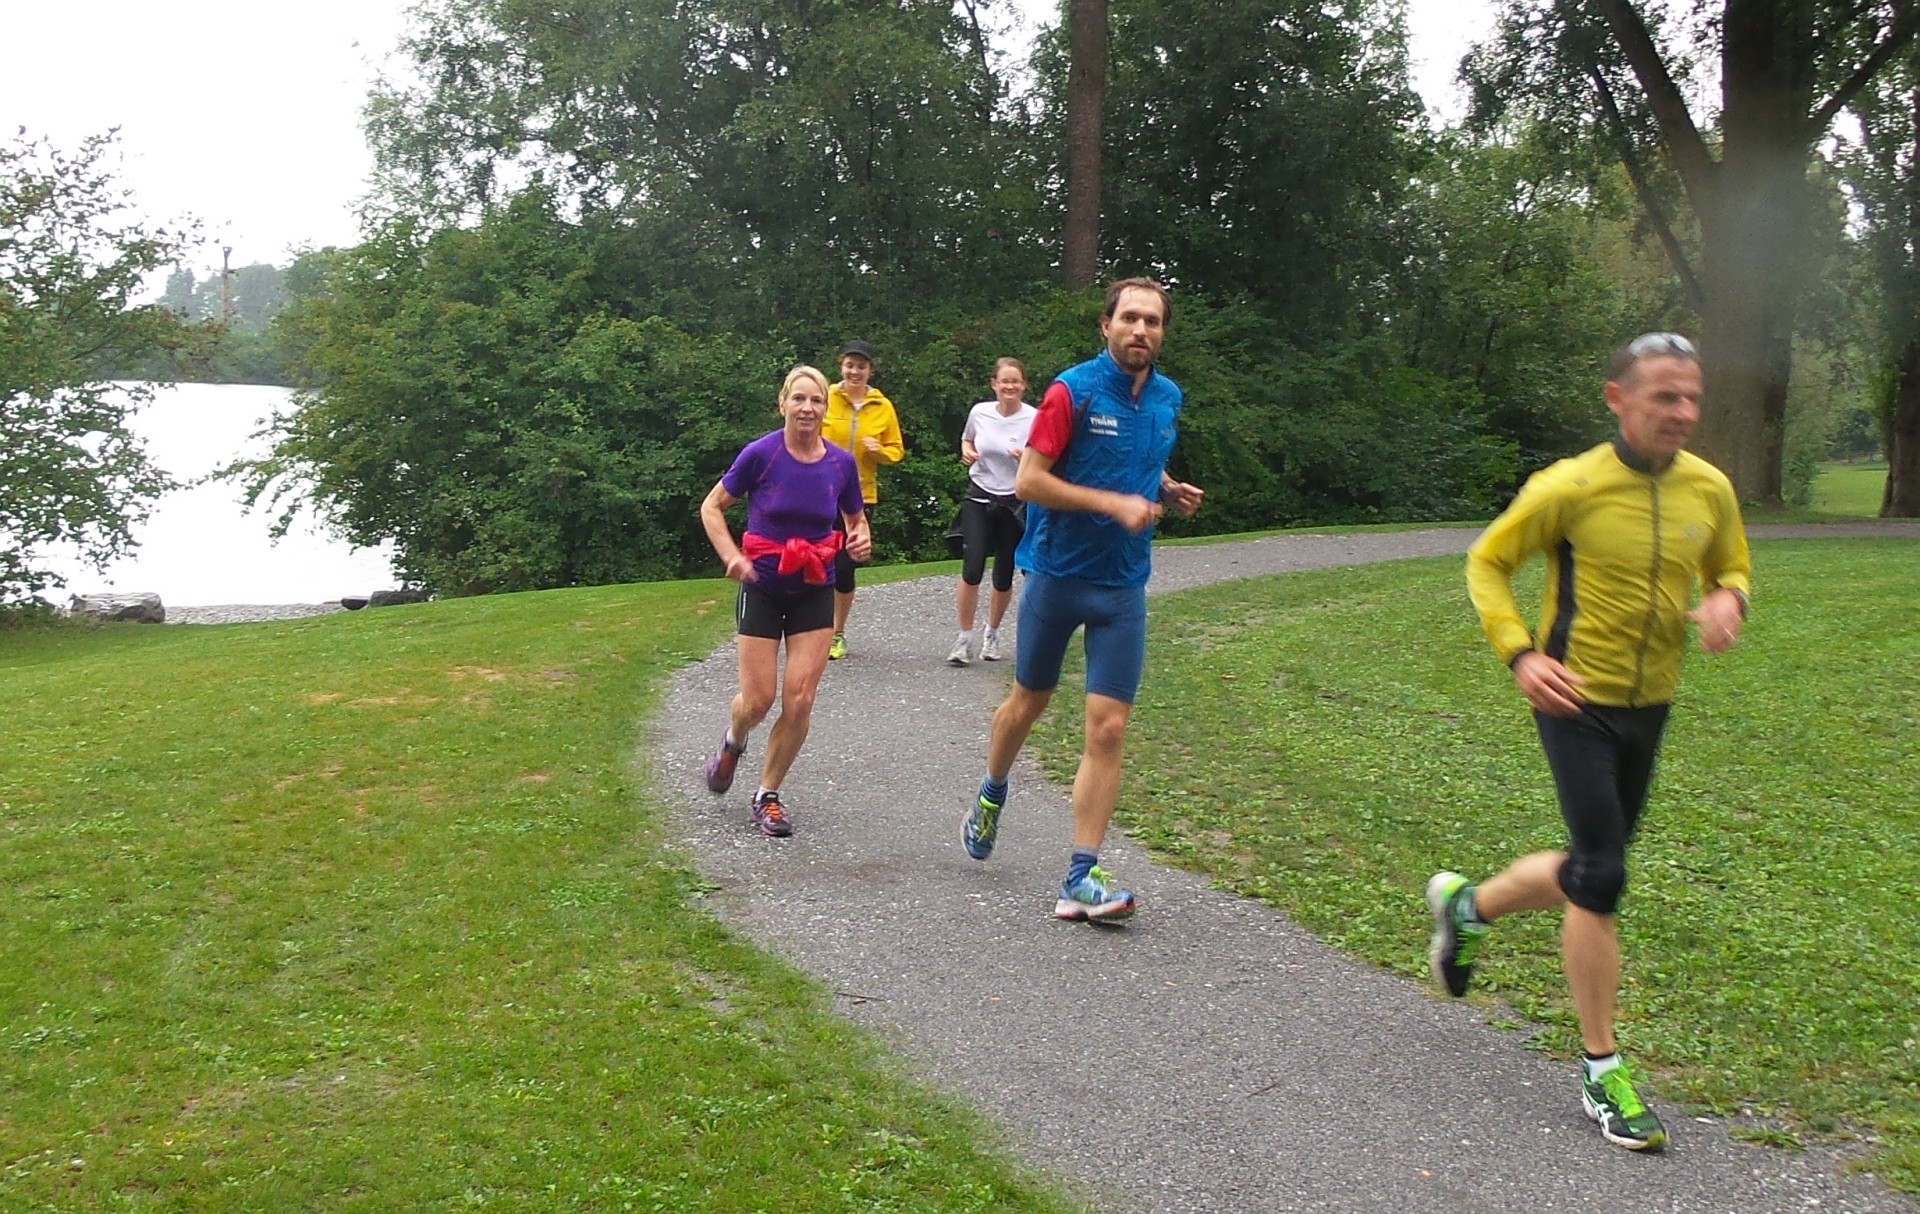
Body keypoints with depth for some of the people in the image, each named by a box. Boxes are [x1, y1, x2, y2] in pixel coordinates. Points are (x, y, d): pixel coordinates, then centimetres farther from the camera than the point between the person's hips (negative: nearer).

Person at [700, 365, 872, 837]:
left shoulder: (842, 463, -5)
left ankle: (767, 795, 14)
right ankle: (732, 743, 36)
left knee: (800, 701, -5)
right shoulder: (761, 454, -14)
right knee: (758, 700, -1)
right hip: (763, 589, -2)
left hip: (815, 593, 2)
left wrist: (860, 542, -12)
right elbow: (711, 507, -3)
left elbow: (855, 520, 11)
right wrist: (732, 556, -18)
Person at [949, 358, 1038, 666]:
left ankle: (992, 634, 30)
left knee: (1004, 577, 6)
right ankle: (964, 639, 1)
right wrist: (967, 452, -3)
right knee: (971, 570, -13)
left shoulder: (1035, 419, -8)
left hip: (1015, 503, -1)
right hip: (979, 498, 1)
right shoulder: (980, 412, -1)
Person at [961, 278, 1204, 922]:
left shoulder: (1168, 400, 6)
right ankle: (991, 797, 46)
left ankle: (1080, 880, -2)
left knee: (1108, 729, -6)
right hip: (1057, 573, -3)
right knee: (1027, 704, 14)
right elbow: (1028, 481, -16)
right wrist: (1115, 503, -21)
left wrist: (1168, 491, 3)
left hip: (1124, 585, 3)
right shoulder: (1073, 390, -11)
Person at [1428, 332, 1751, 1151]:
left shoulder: (1710, 490, -1)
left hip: (1650, 706, 6)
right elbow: (1487, 564, -4)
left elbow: (1731, 569, 15)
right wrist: (1520, 655, -17)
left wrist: (1726, 600, -9)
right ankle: (1602, 1072, 3)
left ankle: (1467, 904, 44)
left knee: (1592, 871, 16)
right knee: (1600, 877, -10)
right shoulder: (1570, 486, -15)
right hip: (1577, 700, -6)